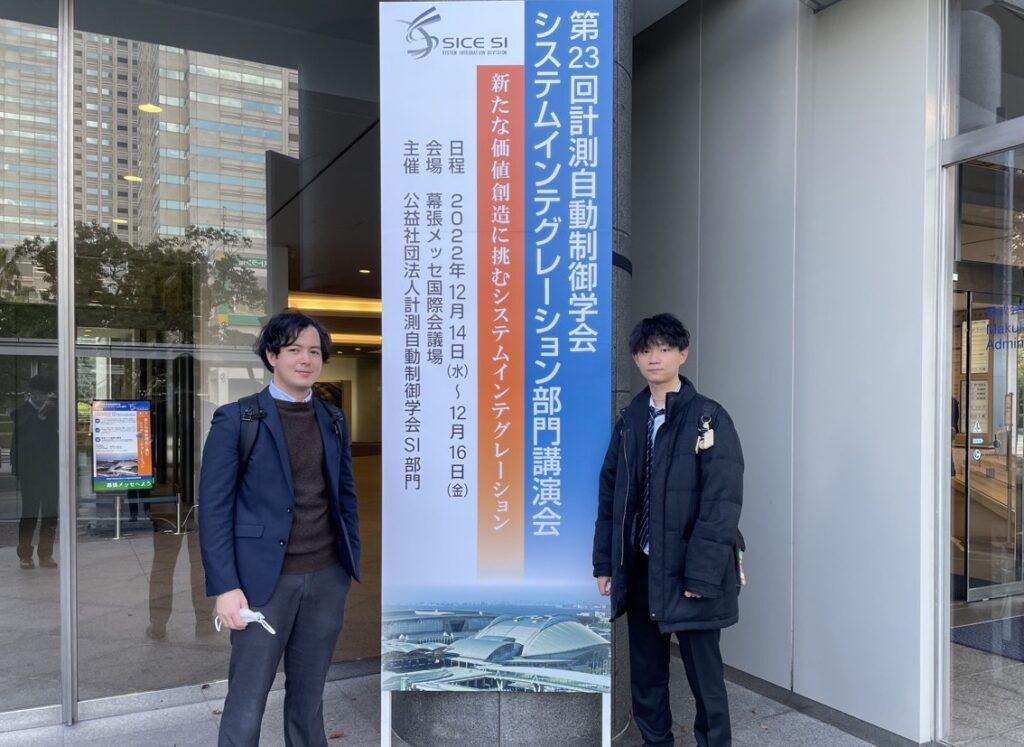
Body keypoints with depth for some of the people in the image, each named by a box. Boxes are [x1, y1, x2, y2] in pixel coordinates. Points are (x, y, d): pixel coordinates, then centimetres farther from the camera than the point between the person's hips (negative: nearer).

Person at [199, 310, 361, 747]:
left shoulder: (334, 421, 9)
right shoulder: (236, 420, -5)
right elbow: (213, 508, -7)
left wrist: (350, 567, 10)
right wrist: (225, 586, -12)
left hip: (327, 578, 4)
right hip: (265, 580, -4)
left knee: (309, 694, 16)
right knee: (246, 701, 5)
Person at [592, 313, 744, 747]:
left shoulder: (709, 417, -7)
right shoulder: (629, 420, 9)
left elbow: (722, 501, -13)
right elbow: (610, 494, 10)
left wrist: (702, 574, -17)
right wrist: (604, 562, 6)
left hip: (689, 571, -5)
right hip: (640, 568, 5)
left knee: (704, 673, 7)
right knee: (645, 670, 16)